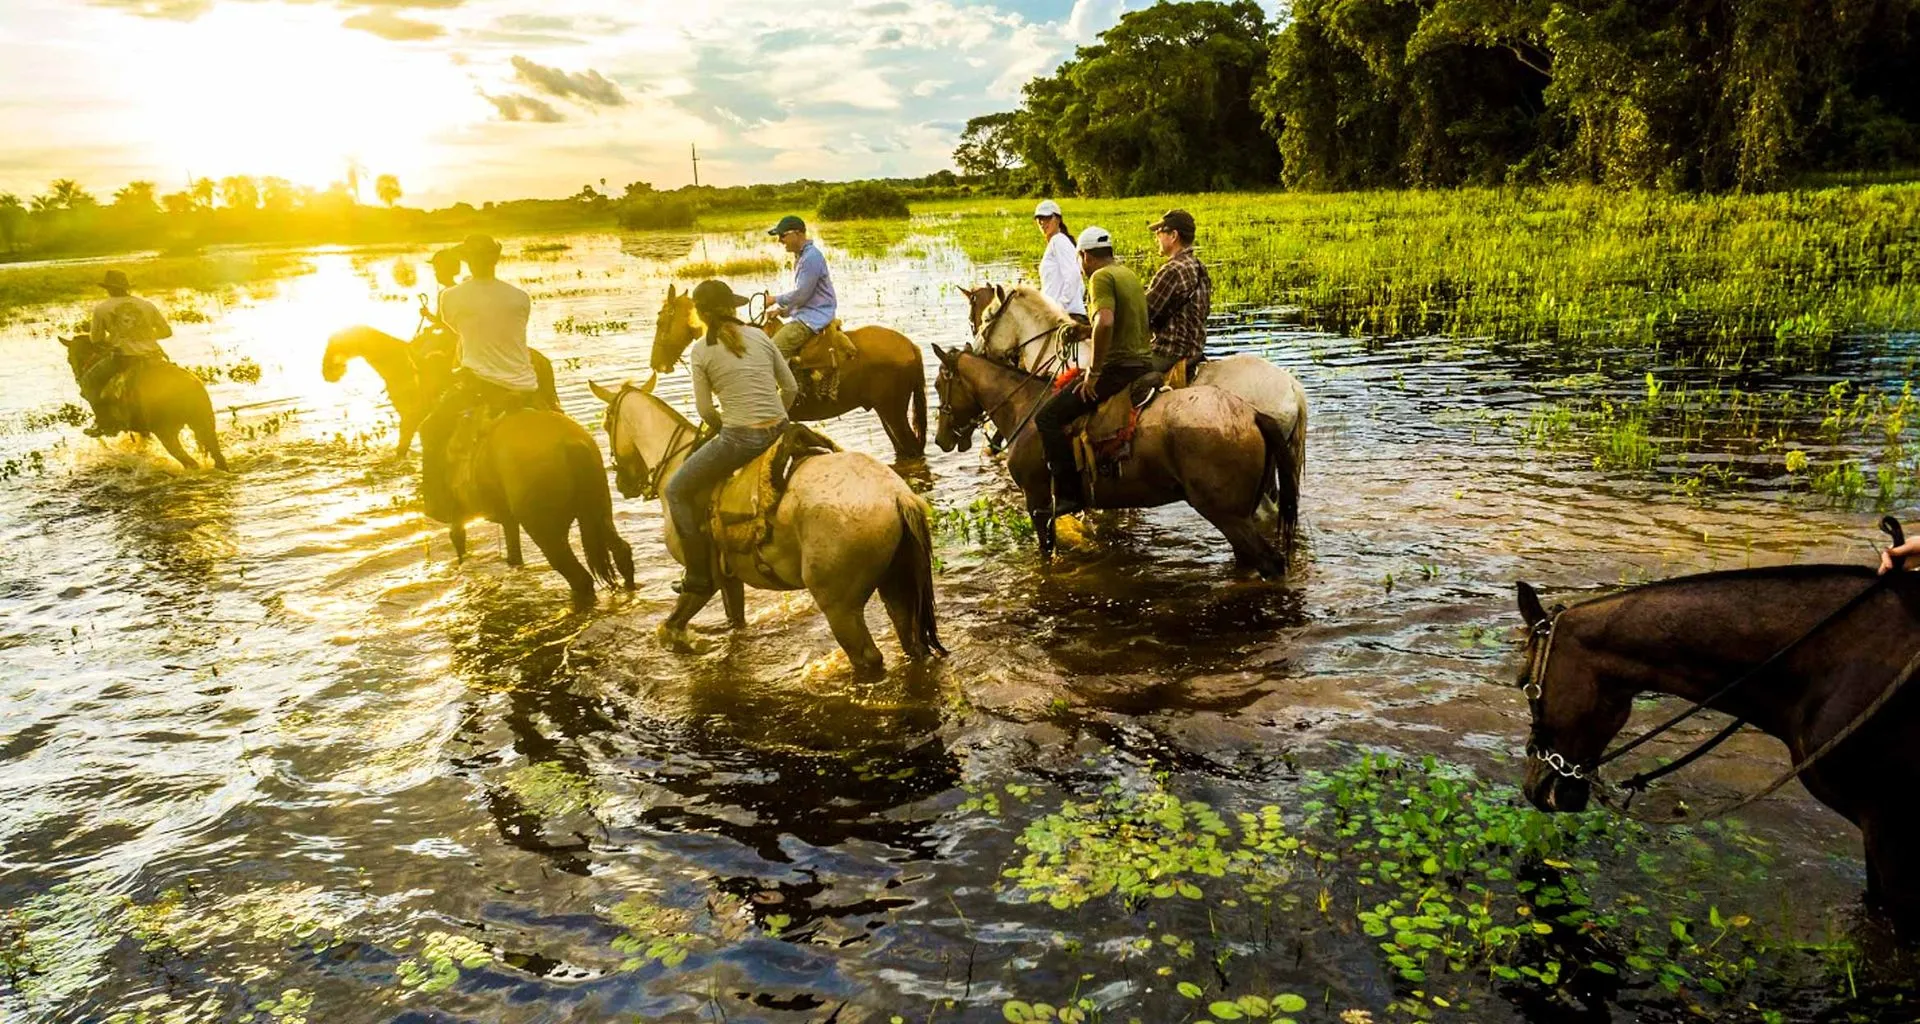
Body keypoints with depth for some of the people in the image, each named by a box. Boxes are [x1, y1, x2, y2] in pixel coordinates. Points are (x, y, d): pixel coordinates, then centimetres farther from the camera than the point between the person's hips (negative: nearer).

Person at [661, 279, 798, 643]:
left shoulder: (701, 353, -3)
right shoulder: (759, 336, 10)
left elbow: (706, 412, -2)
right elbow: (791, 388, 12)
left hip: (738, 438, -7)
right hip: (780, 431, 7)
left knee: (678, 491, 13)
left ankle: (699, 582, 8)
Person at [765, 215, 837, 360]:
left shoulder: (811, 257, -17)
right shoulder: (802, 256, 16)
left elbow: (801, 295, -18)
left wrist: (777, 299, -4)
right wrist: (782, 310, 9)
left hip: (813, 318, -11)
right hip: (805, 315, 11)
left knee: (772, 351, -21)